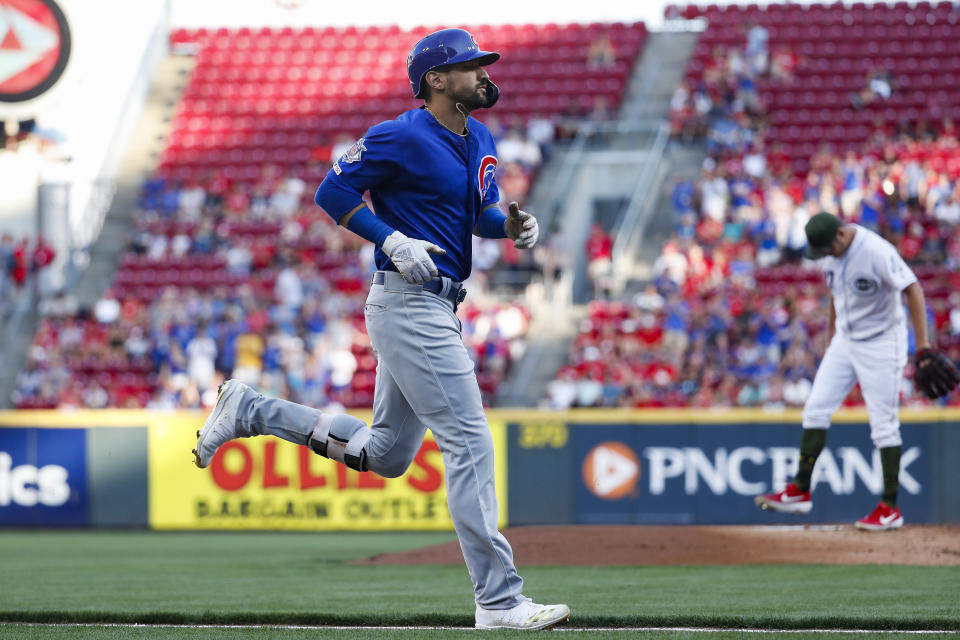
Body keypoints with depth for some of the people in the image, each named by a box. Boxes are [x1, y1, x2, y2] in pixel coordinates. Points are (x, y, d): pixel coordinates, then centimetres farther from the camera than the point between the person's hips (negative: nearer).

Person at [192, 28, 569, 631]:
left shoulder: (480, 140, 13)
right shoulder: (402, 138, -13)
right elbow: (333, 191, -10)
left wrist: (512, 226, 1)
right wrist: (395, 242, -19)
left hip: (437, 309, 10)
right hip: (407, 305, -10)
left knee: (385, 454, 17)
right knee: (469, 441, -12)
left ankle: (249, 410, 24)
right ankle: (498, 600, -11)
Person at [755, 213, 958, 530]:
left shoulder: (877, 251, -24)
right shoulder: (830, 253, 0)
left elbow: (914, 290, -24)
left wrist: (923, 348, -28)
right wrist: (830, 344, 18)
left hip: (881, 344, -7)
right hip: (845, 341, 7)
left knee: (884, 424, -5)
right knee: (816, 408, 2)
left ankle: (890, 508, 2)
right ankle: (800, 492, 9)